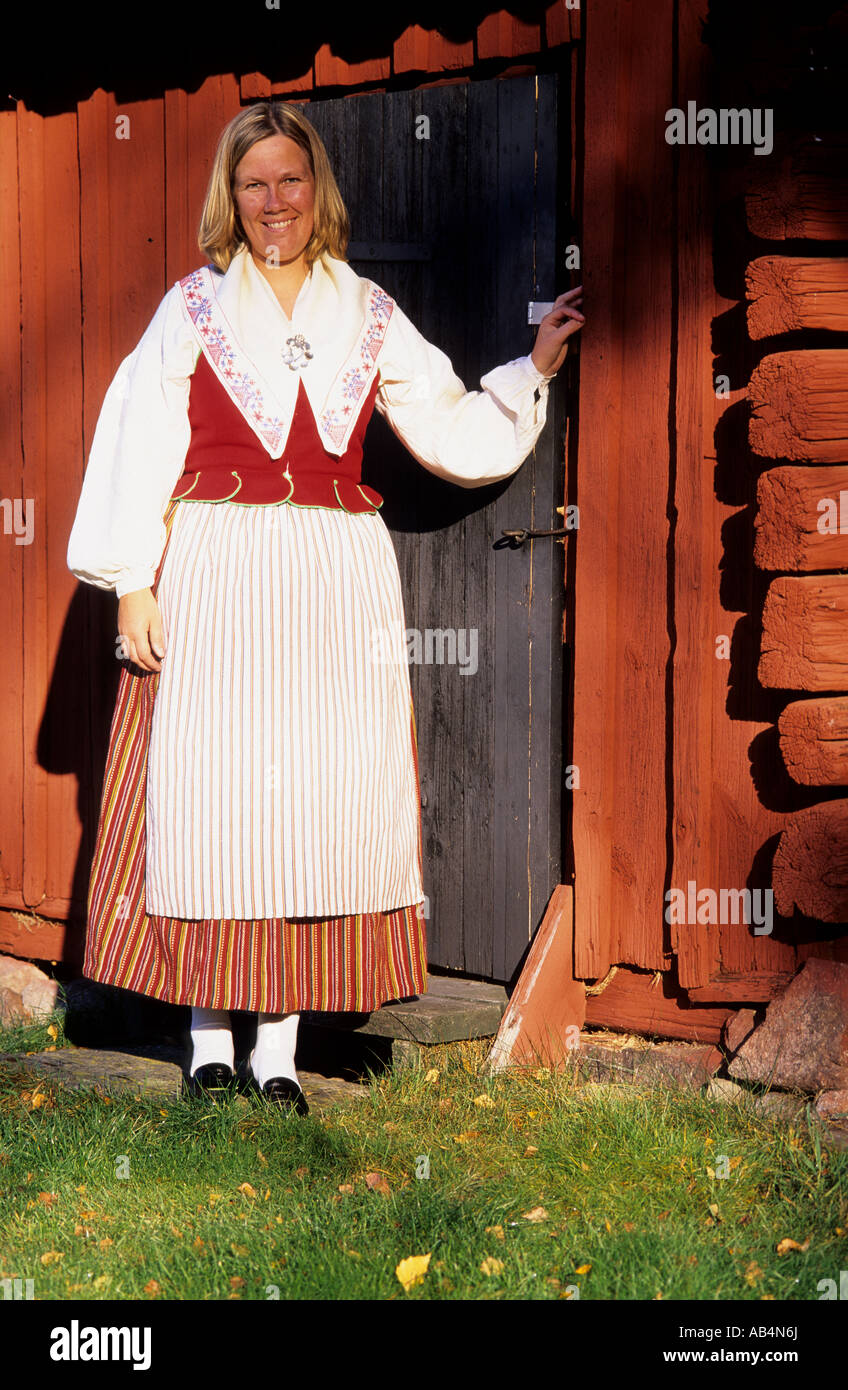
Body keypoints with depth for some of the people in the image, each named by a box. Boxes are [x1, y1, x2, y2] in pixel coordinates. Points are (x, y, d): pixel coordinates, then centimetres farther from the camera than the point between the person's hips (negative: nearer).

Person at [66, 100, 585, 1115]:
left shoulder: (368, 317, 12)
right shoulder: (193, 309, 7)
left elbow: (455, 433, 13)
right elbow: (141, 449, 2)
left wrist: (534, 366, 3)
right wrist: (134, 585, -4)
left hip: (338, 580, 2)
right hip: (215, 574, -2)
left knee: (326, 792, -2)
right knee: (207, 789, -3)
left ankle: (281, 1043, 6)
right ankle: (210, 1037, 8)